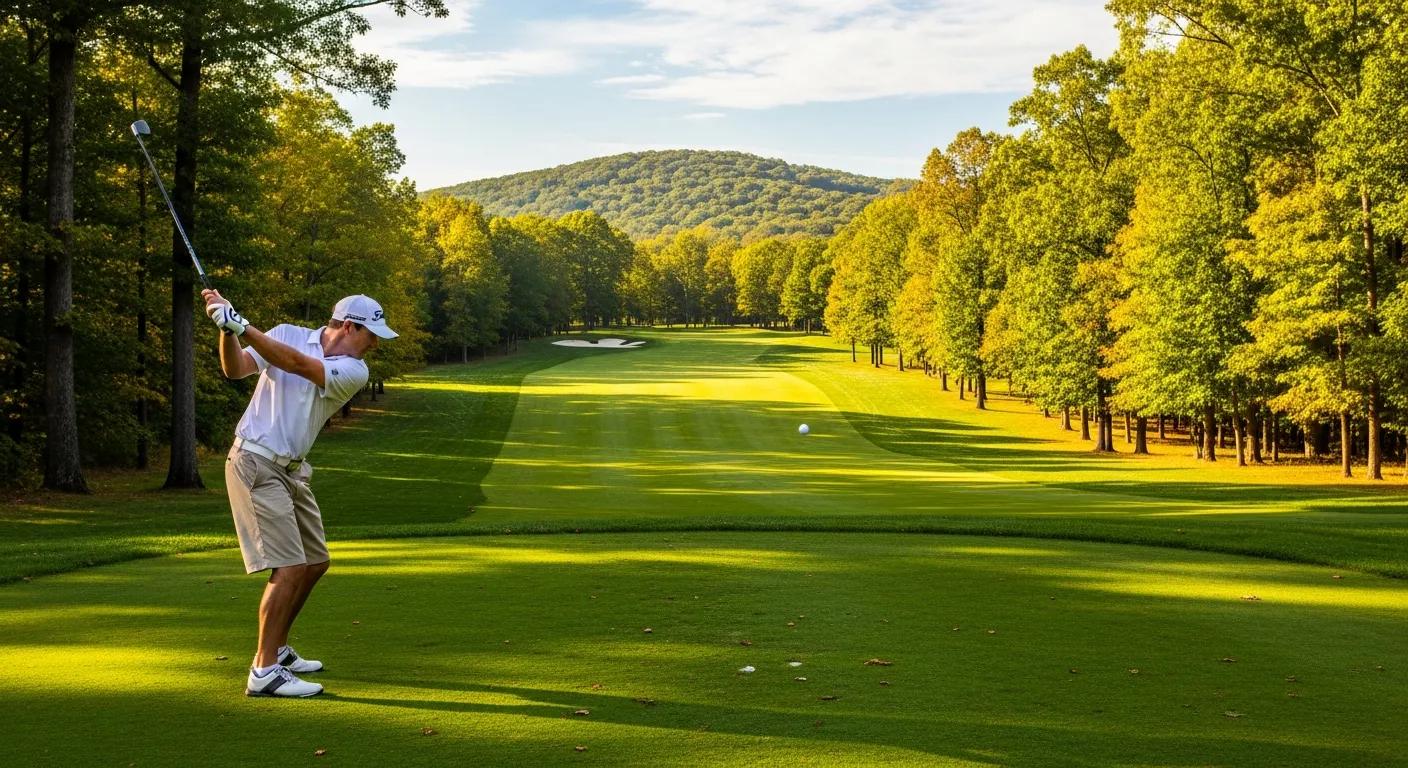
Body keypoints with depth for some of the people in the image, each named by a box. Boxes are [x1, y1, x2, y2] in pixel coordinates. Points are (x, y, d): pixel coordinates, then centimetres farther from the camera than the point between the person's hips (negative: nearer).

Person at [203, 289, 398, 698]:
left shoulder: (355, 371, -2)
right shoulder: (287, 334, -6)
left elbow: (297, 364, -17)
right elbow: (235, 369, -14)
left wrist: (242, 325, -25)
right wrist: (228, 329, -31)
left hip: (293, 469, 6)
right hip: (256, 464, -6)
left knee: (315, 563, 14)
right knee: (290, 568, -15)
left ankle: (277, 649, 31)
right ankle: (264, 672, -10)